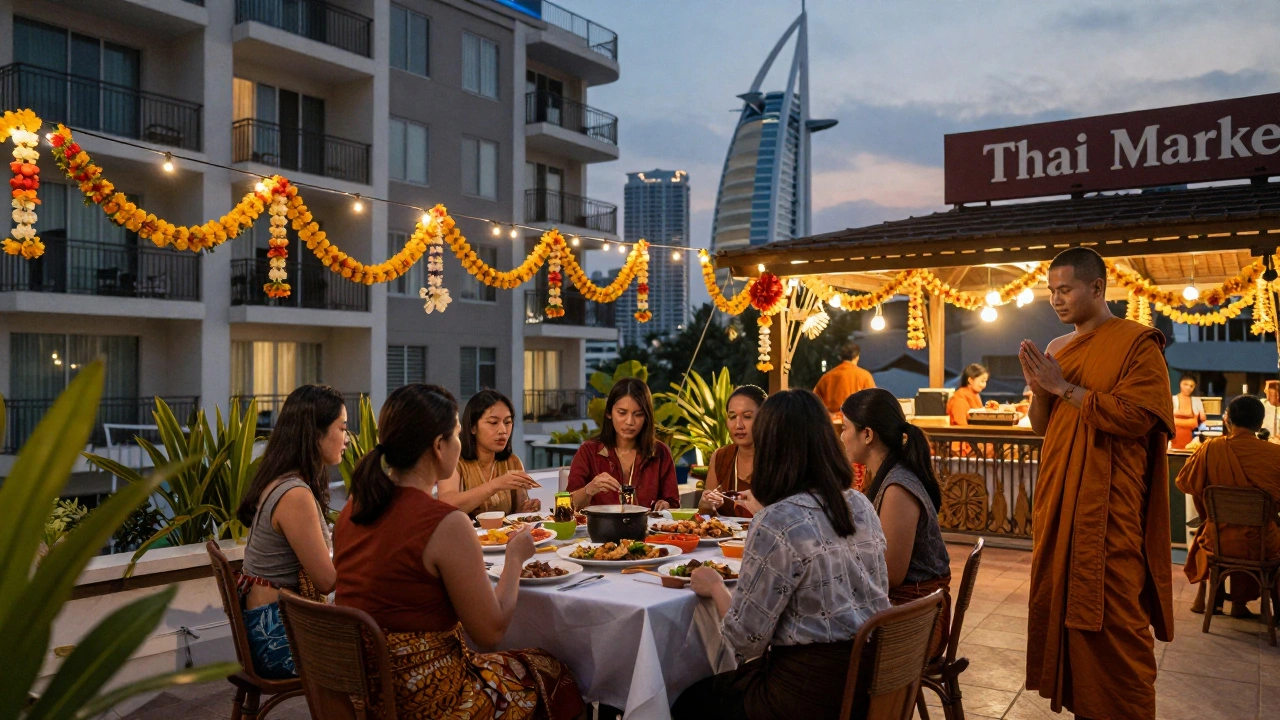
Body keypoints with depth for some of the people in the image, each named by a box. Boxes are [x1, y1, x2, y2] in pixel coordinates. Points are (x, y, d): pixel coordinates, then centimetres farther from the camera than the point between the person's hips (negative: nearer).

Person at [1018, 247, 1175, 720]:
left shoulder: (1138, 343, -7)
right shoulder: (1057, 349, 13)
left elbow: (1135, 417, -18)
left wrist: (1064, 387, -14)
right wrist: (1040, 390, -4)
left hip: (1109, 508, -6)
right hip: (1059, 502, 7)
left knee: (1114, 619, -1)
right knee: (1063, 606, 10)